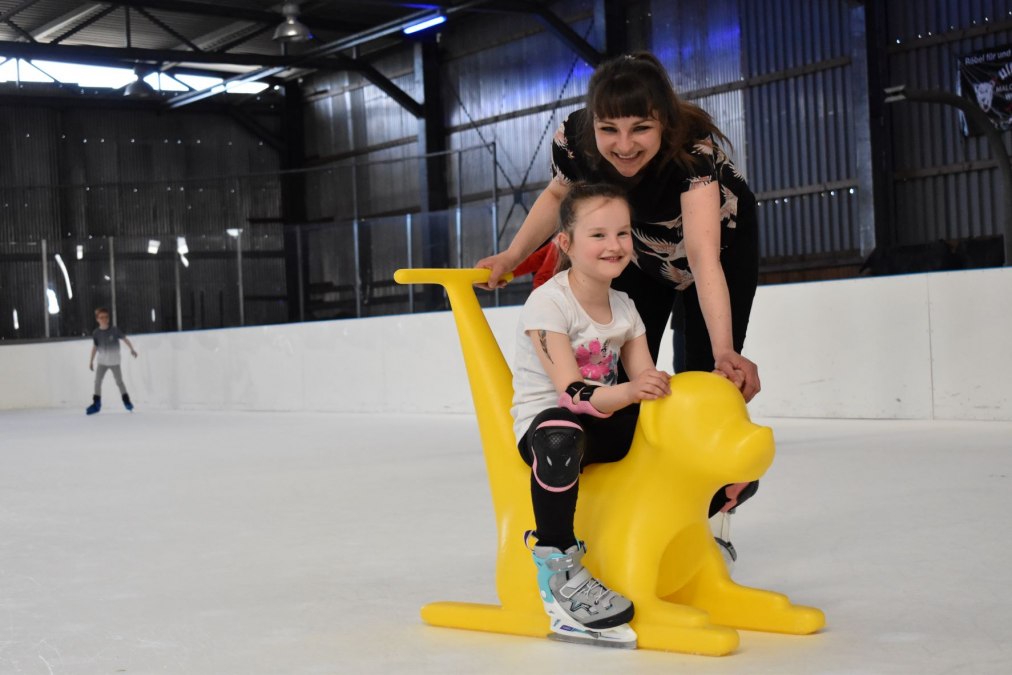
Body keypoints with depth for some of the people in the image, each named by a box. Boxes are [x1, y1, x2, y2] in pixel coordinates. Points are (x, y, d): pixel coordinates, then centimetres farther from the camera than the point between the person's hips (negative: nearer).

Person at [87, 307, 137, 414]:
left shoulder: (114, 330, -13)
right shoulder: (96, 333, -6)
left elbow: (125, 339, -4)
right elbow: (95, 347, 5)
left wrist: (132, 349, -11)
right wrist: (91, 361, 10)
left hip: (114, 361, -2)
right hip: (102, 362, 2)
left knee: (119, 381, 5)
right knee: (97, 381, -4)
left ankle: (126, 401, 20)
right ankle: (96, 403, 4)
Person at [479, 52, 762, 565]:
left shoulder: (695, 147, -42)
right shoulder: (574, 141, -31)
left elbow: (703, 254, -53)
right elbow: (558, 195, -6)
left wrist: (725, 352, -64)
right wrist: (511, 258, -17)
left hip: (722, 238, -3)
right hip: (639, 248, 4)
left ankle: (711, 519, 9)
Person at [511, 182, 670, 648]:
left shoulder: (625, 309, 6)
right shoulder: (548, 303, -16)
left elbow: (646, 386, 0)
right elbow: (572, 391, -25)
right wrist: (627, 392, -43)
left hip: (604, 421, 7)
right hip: (544, 419, -7)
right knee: (560, 438, -42)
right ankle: (556, 563, -30)